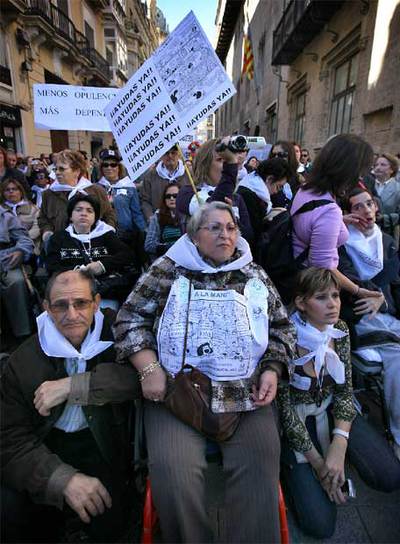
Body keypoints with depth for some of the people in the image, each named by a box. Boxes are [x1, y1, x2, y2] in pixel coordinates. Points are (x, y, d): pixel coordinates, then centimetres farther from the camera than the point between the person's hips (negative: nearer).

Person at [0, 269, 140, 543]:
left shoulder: (116, 332, -9)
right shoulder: (23, 361, -7)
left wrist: (72, 386, -27)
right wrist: (64, 479, -26)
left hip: (101, 446, -1)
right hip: (46, 446, 1)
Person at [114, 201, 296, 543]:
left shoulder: (255, 275, 13)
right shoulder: (167, 271, 4)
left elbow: (282, 328, 18)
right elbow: (130, 319, 4)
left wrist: (272, 370, 3)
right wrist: (149, 367, -7)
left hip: (247, 393, 3)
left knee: (260, 473, -16)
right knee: (174, 476, -20)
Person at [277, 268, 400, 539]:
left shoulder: (340, 330, -8)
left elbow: (345, 391, -4)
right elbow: (284, 407, -17)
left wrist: (339, 445, -19)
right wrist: (317, 462, -13)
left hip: (332, 411, 5)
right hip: (296, 422, -4)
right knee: (320, 523, -11)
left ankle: (339, 464, 15)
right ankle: (290, 469, 16)